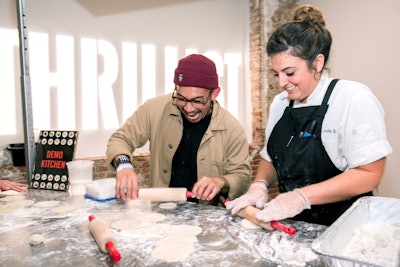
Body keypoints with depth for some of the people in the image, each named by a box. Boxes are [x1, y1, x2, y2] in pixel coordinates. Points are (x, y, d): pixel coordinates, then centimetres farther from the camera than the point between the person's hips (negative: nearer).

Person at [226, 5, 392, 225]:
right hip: (290, 223, 5)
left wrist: (302, 197, -18)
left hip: (340, 225, -4)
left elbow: (369, 173, -12)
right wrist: (259, 185, -3)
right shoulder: (279, 103, 10)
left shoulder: (354, 99, -8)